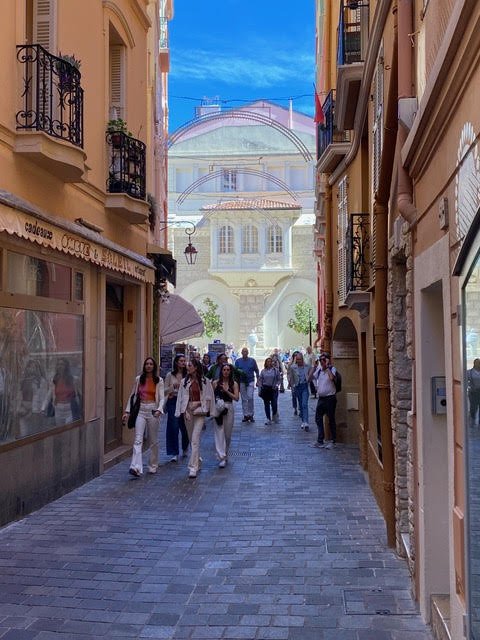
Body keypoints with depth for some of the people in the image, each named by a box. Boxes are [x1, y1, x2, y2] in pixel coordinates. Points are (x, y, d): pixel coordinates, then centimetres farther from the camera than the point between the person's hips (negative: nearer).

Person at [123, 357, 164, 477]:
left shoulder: (159, 380, 1)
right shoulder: (138, 379, 7)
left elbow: (161, 398, -4)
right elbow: (132, 396, 11)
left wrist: (159, 410, -21)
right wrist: (127, 411, 4)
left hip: (152, 410, -1)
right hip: (140, 410, 1)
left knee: (153, 440, 9)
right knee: (138, 440, -11)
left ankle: (153, 466, 24)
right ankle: (136, 467, -20)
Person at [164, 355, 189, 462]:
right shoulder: (170, 375, 3)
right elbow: (165, 390, 4)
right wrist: (173, 387, -12)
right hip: (173, 402, -1)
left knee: (185, 427, 6)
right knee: (173, 427, -5)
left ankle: (185, 448, 33)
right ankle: (174, 453, 2)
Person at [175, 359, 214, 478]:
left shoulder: (205, 381, -1)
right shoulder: (185, 382, 7)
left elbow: (209, 397, 5)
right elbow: (181, 397, 5)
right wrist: (183, 411, -4)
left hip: (200, 412, -4)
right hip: (188, 411, 4)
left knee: (195, 439, -12)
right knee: (191, 439, 13)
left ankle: (193, 467, -13)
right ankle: (197, 462, 32)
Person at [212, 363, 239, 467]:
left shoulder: (234, 384, 3)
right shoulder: (216, 383, 3)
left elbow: (236, 398, -6)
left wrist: (226, 391, -16)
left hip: (229, 409, 1)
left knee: (228, 433, 9)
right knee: (219, 433, -8)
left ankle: (225, 454, 29)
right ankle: (222, 457, -9)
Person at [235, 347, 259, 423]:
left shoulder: (252, 360, 3)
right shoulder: (238, 361, 5)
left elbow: (256, 370, 8)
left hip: (250, 381, -2)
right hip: (241, 382, 2)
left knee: (250, 397, -11)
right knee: (244, 399, 5)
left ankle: (251, 414, -2)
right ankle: (245, 415, 12)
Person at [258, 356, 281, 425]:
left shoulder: (275, 370, 1)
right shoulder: (263, 371, 5)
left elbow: (279, 380, 7)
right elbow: (260, 381, 7)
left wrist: (276, 385, -11)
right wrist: (259, 390, 1)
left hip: (273, 389, -2)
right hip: (265, 389, 2)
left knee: (274, 404, -8)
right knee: (266, 405, 4)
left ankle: (274, 415, 22)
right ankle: (268, 419, 12)